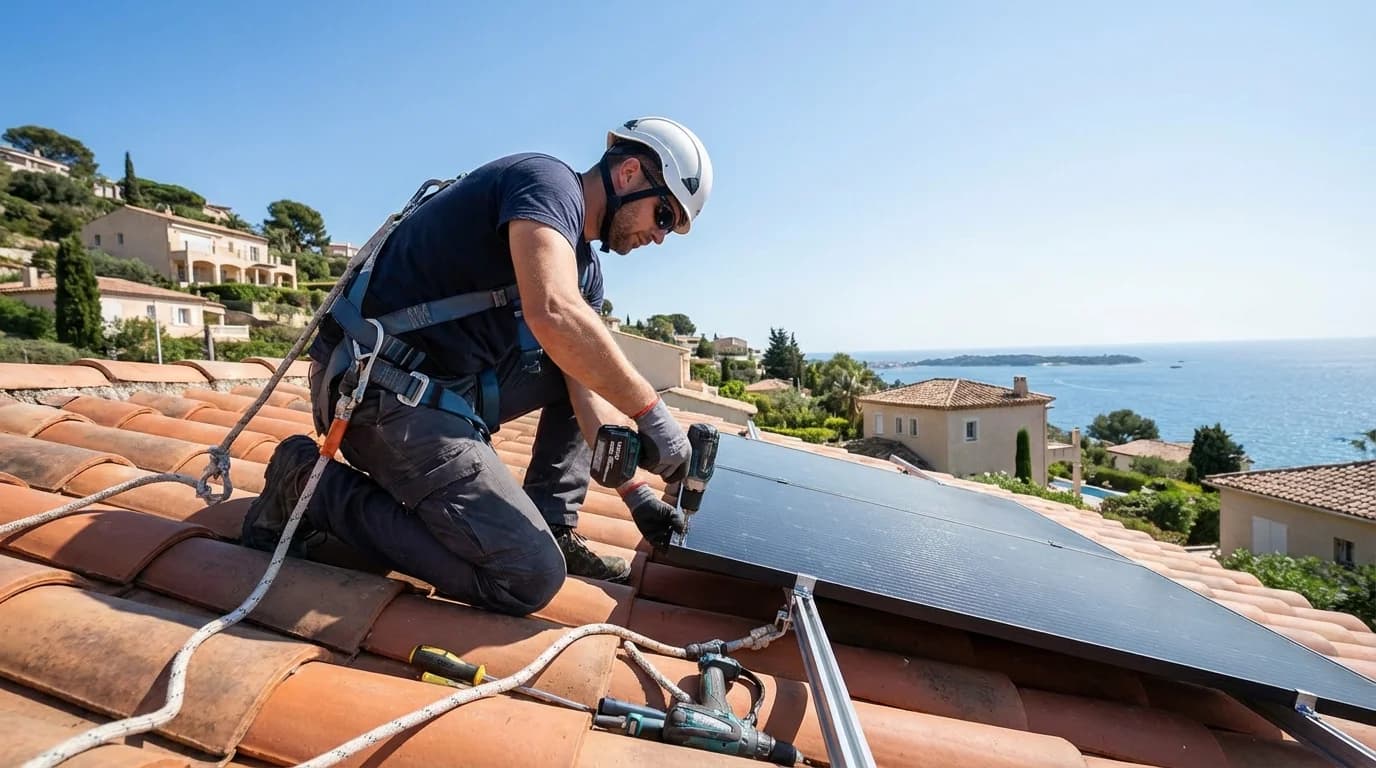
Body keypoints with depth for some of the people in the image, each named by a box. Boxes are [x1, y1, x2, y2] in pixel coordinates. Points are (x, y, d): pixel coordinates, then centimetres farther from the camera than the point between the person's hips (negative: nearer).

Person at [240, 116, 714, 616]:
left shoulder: (585, 269, 14)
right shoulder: (548, 181, -12)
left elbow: (590, 394, 8)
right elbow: (554, 315, -31)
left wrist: (636, 494, 1)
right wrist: (651, 412, -22)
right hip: (386, 392, -10)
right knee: (529, 577, -13)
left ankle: (553, 528, 12)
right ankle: (314, 487, -2)